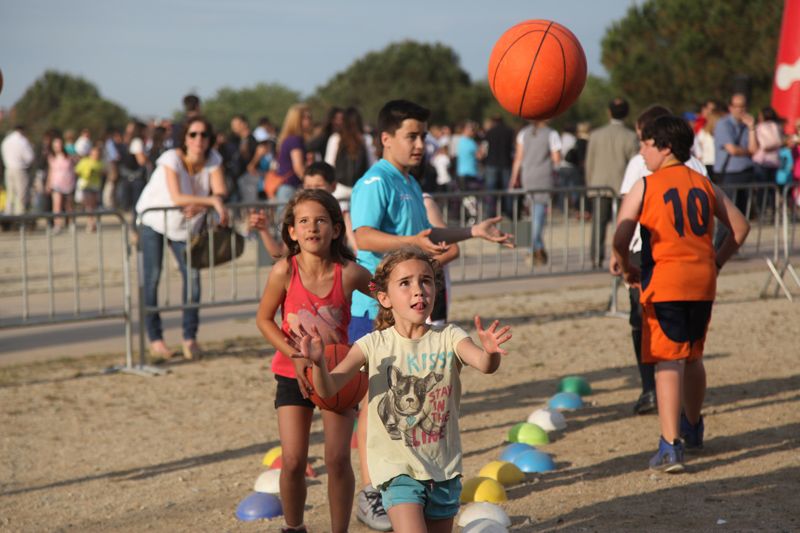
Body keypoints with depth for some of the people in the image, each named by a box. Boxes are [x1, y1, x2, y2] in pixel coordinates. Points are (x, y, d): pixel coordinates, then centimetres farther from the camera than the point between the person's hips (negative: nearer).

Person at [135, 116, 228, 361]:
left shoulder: (213, 159, -12)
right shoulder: (172, 159, -28)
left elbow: (221, 191, -20)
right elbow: (176, 197, -38)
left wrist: (199, 205, -38)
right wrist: (211, 201, -41)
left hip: (185, 225, 4)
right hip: (153, 219, -4)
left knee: (192, 276, -6)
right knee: (151, 278, -5)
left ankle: (190, 337, 3)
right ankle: (155, 338, 3)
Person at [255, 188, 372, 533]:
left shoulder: (349, 273, -17)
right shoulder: (285, 271, -17)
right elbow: (264, 319, -6)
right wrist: (295, 356, -16)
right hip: (293, 374, 0)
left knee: (338, 459, -5)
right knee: (293, 462, -3)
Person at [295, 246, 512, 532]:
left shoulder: (448, 337, -5)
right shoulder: (374, 344, -7)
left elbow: (485, 365, -24)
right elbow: (329, 387, -17)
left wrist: (490, 353, -48)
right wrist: (319, 362, -39)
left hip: (443, 468, 3)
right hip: (397, 466, -3)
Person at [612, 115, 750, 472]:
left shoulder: (644, 187, -3)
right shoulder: (705, 185, 12)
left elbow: (620, 240, -7)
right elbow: (740, 227, 14)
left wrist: (627, 270, 10)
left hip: (665, 282, -5)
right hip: (703, 281, 5)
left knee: (668, 362, -8)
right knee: (692, 356, 22)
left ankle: (670, 446, -18)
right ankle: (693, 428, 41)